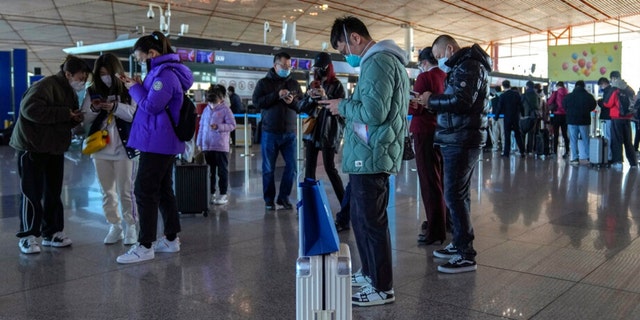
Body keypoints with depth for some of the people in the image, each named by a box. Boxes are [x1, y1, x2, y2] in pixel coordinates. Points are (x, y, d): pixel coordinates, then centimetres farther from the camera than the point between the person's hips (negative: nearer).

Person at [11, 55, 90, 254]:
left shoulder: (70, 92, 11)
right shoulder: (46, 86, -17)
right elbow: (29, 109, -30)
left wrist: (76, 118, -4)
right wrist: (64, 114, -27)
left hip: (55, 149, 8)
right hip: (32, 148, -8)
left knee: (54, 193, 10)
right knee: (32, 193, -3)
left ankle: (52, 233, 19)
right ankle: (27, 237, 7)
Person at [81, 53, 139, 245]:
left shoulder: (129, 90, -2)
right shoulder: (92, 92, 7)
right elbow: (85, 120, 7)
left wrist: (116, 107, -23)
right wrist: (93, 109, -13)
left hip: (124, 149, -4)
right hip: (100, 150, 4)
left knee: (125, 191, 2)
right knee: (107, 191, 11)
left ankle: (131, 226, 13)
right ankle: (115, 226, 22)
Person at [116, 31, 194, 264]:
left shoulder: (164, 73, -16)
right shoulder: (166, 71, 16)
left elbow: (151, 106, -19)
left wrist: (134, 87, -5)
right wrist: (139, 86, 7)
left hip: (157, 143, -11)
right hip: (164, 142, 11)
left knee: (144, 192, -7)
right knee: (163, 190, 15)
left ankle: (145, 246, -2)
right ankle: (171, 239, 22)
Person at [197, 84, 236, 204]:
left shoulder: (225, 110, -5)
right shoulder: (206, 110, 10)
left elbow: (232, 125, -10)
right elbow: (201, 127, 14)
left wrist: (218, 127, -22)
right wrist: (199, 143, 12)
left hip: (221, 146, -5)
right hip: (207, 146, 5)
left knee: (222, 171, 3)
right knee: (209, 171, 11)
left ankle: (223, 194, 9)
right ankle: (211, 193, 21)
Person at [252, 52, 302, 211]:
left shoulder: (294, 83, 10)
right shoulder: (264, 82, 3)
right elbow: (257, 102, -10)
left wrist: (293, 101, -13)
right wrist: (277, 95, -18)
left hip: (289, 133, 3)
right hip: (270, 133, -2)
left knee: (291, 166, 3)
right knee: (269, 169, 4)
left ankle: (284, 197, 17)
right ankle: (269, 199, 15)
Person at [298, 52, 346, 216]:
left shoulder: (336, 85, -3)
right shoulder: (313, 84, 14)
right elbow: (301, 107, 10)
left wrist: (325, 97, -25)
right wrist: (310, 98, -10)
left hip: (329, 131, -6)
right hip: (312, 129, 6)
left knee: (329, 168, -9)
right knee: (309, 167, 4)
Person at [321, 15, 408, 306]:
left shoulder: (378, 62, -15)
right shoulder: (384, 61, 19)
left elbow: (374, 112, -23)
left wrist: (343, 106, -8)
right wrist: (346, 105, 9)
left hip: (370, 157, -11)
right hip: (370, 155, 11)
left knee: (371, 222, -2)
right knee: (362, 218, 19)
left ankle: (382, 288, 9)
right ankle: (369, 273, 32)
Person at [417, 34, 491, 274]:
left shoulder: (469, 66, -11)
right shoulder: (461, 67, 21)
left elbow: (462, 101, -24)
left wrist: (431, 100, -12)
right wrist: (432, 104, 3)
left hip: (462, 141, -10)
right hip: (459, 139, 10)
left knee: (454, 195, -10)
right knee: (458, 194, 15)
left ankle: (466, 256, -5)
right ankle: (459, 244, 25)